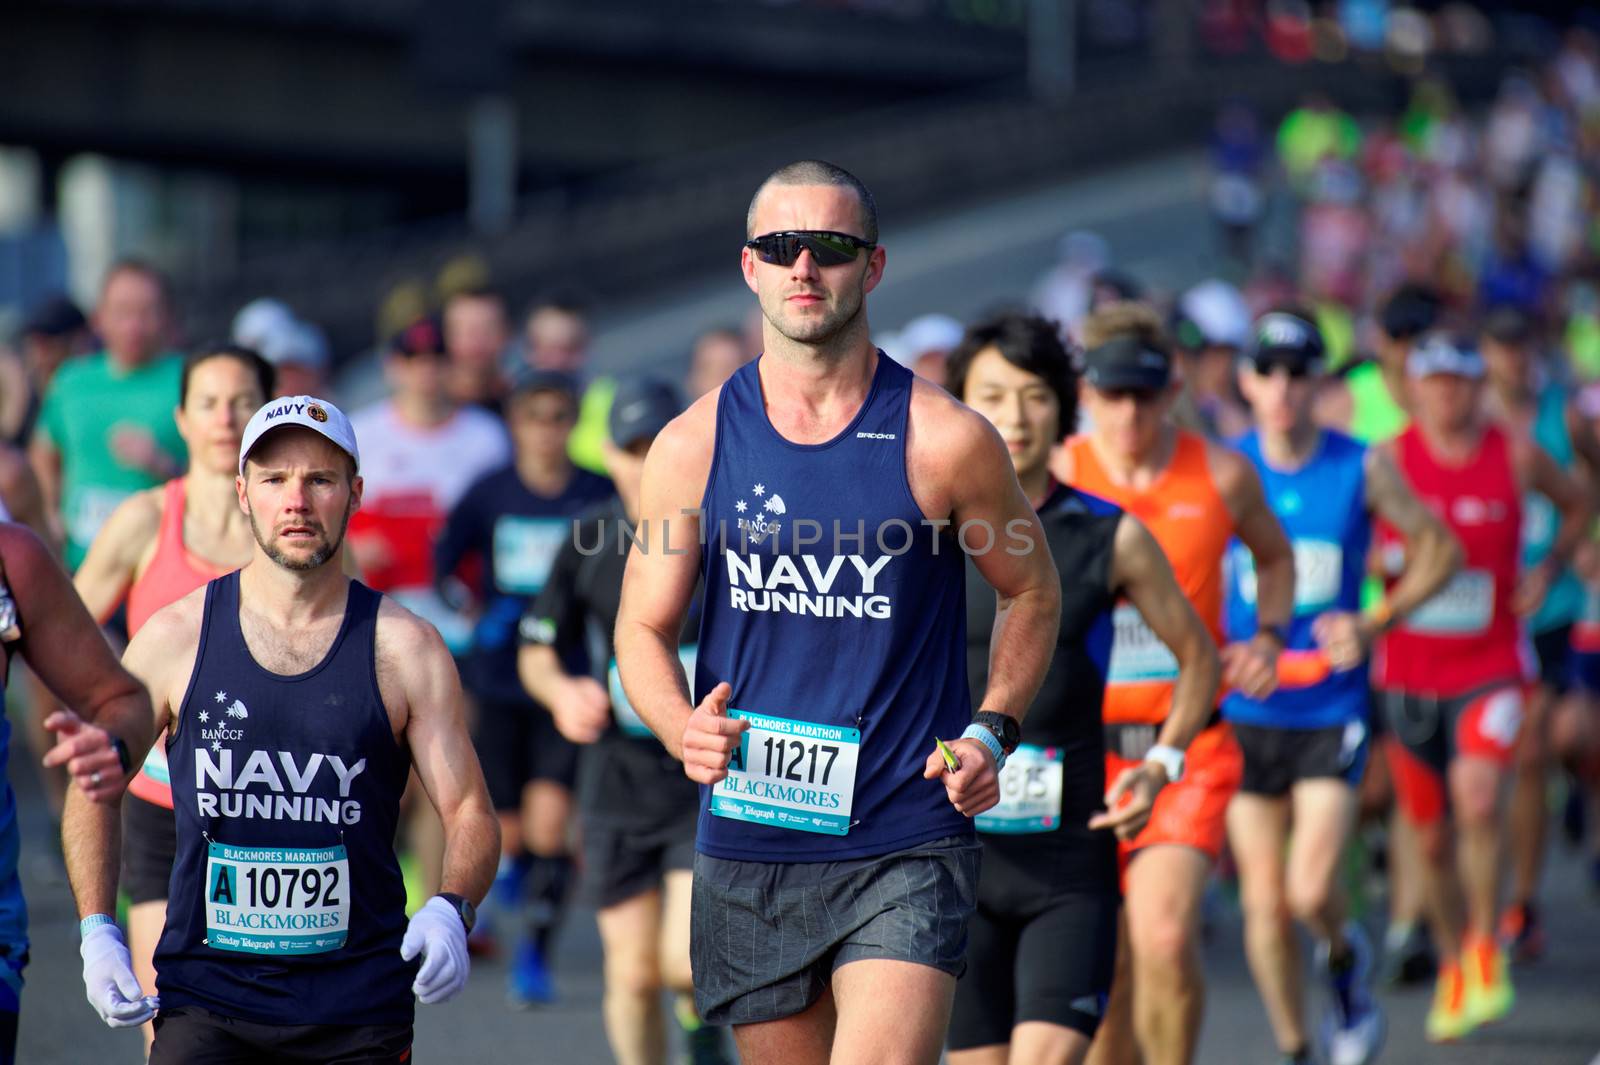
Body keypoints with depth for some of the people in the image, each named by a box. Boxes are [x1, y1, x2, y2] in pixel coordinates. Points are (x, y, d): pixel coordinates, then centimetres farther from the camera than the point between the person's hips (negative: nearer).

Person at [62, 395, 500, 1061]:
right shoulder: (176, 638, 3)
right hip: (204, 1000, 0)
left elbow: (469, 812, 2)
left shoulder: (404, 649, 1)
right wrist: (96, 930, 2)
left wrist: (451, 909, -18)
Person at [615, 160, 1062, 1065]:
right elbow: (644, 630, 8)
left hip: (906, 854, -3)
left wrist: (993, 732, -3)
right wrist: (682, 728, -14)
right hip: (748, 849, 3)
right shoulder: (694, 446, 2)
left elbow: (1034, 592, 11)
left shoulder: (945, 441, -3)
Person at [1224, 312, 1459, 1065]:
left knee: (1310, 891, -13)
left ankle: (1344, 960, 21)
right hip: (1244, 712, 1)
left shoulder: (1363, 469, -3)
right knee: (1263, 899, 2)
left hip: (1332, 711, -1)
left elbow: (1439, 548, 8)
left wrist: (1376, 622, -6)